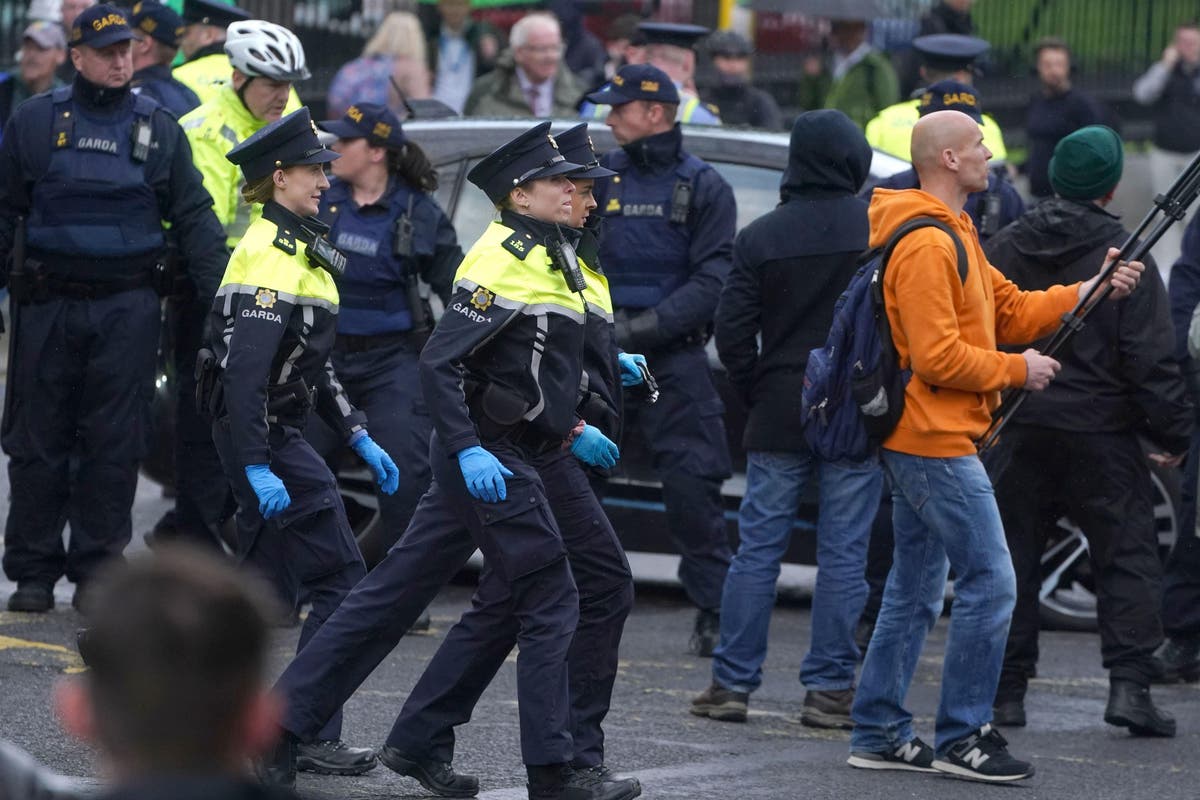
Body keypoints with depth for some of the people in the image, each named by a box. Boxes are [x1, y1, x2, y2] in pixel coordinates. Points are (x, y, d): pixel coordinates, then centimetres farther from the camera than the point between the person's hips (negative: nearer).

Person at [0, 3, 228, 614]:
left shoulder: (158, 129, 8)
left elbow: (193, 216, 9)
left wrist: (220, 290, -1)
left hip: (128, 308, 0)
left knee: (113, 446, 1)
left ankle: (97, 569, 9)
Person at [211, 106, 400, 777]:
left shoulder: (301, 253, 17)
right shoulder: (270, 257, -16)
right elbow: (245, 372, -23)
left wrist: (359, 437, 16)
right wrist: (258, 468, -27)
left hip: (280, 433, 10)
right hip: (263, 438, -10)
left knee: (267, 582, 14)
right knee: (342, 578, -9)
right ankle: (310, 735, -8)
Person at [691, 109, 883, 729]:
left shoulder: (760, 237, -1)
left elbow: (732, 332, -2)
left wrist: (757, 393, 10)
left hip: (778, 417, 1)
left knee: (757, 549, 7)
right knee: (842, 554, 3)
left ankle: (732, 683, 7)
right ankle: (829, 688, 3)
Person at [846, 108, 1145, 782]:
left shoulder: (954, 234, 17)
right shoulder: (925, 246, -17)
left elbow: (1007, 310, 16)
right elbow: (937, 357, -22)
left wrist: (1090, 293, 6)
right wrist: (1017, 370, -12)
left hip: (919, 441, 11)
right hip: (936, 441, -11)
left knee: (916, 592, 14)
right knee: (991, 582, -9)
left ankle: (880, 733, 18)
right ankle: (963, 738, -4)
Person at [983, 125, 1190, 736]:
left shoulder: (1003, 250, 3)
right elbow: (1152, 359, -10)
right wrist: (1173, 434, -2)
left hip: (1015, 432, 3)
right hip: (1100, 433, -3)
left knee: (1010, 555, 11)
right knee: (1128, 555, 4)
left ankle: (1004, 690, 10)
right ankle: (1129, 683, -8)